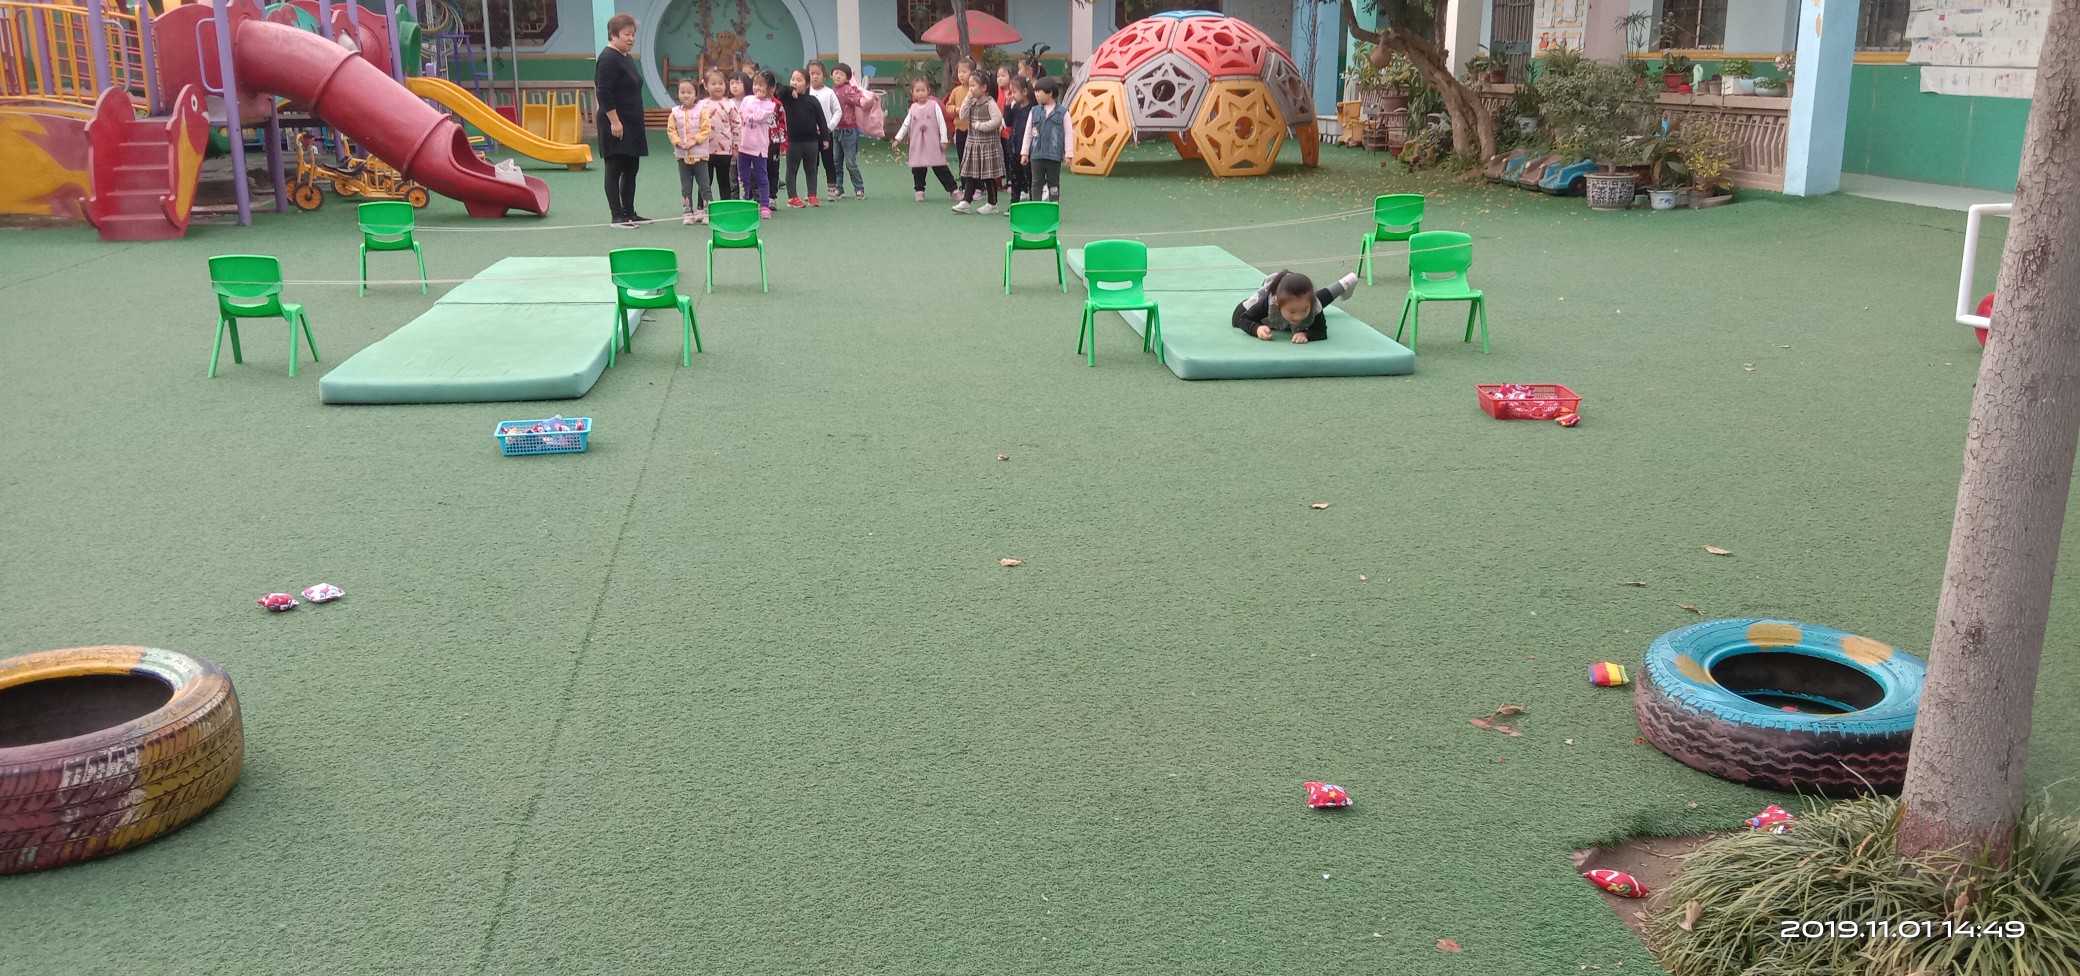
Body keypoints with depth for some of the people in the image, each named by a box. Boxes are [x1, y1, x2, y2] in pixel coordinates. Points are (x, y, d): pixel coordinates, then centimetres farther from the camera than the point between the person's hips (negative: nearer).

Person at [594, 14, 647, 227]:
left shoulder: (627, 58, 15)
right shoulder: (608, 58, -13)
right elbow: (604, 94, -20)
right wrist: (614, 121, -22)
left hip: (632, 125, 9)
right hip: (616, 125, -9)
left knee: (631, 169, 11)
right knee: (614, 170, -4)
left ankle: (629, 212, 18)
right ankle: (617, 216, -1)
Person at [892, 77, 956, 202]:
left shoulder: (934, 105, -5)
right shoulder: (913, 108, 6)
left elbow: (942, 123, -5)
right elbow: (906, 124, 12)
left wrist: (943, 140, -8)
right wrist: (897, 139, 10)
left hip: (933, 143, -4)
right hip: (917, 144, 4)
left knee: (940, 168, -2)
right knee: (917, 169, 5)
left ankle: (952, 189, 4)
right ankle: (919, 191, 18)